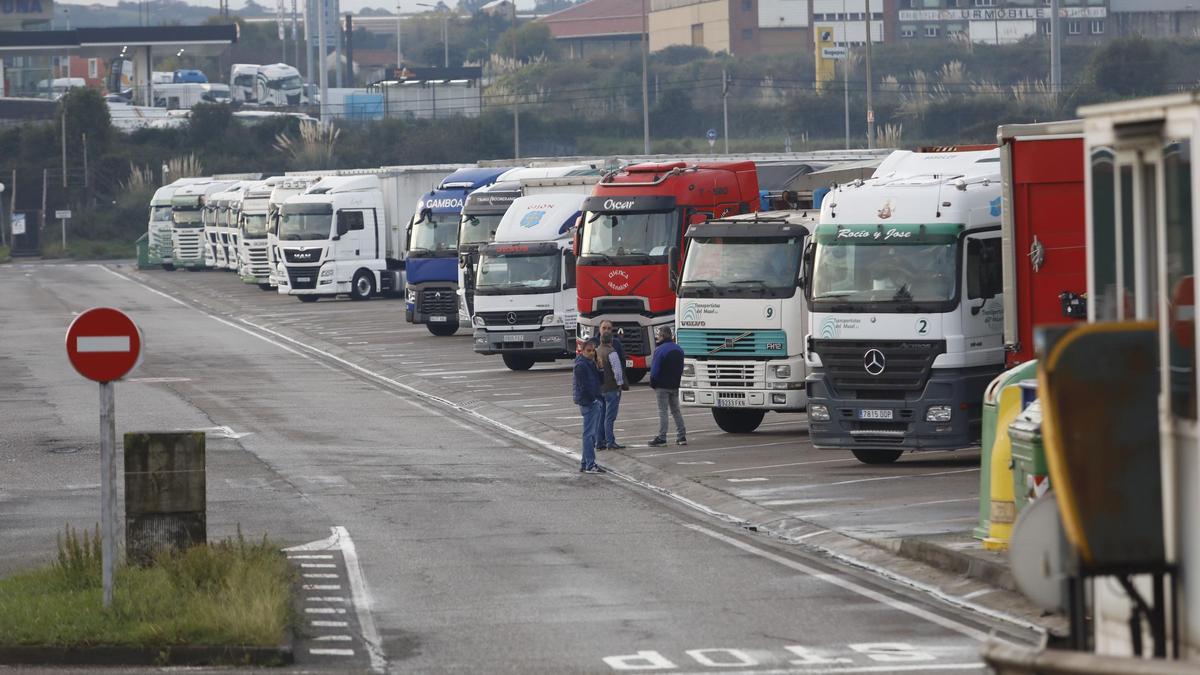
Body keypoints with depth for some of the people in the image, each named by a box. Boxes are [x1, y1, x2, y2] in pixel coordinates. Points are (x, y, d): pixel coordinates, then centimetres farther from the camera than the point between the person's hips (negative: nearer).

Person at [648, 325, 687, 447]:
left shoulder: (660, 350, -15)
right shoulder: (678, 350, 10)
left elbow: (654, 370, -17)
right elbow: (681, 369, 14)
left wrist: (652, 384, -4)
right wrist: (676, 381, 17)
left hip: (662, 386, -7)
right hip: (675, 386, 7)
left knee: (662, 412, -4)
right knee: (676, 411, 14)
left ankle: (661, 438, -4)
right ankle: (681, 436, 13)